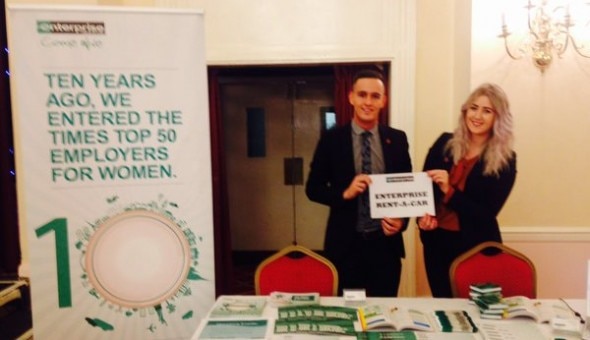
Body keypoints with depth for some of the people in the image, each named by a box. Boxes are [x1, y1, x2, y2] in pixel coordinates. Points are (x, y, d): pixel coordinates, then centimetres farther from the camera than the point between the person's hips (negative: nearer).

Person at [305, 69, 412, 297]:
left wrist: (402, 219, -9)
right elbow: (313, 188, 0)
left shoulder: (397, 139, 3)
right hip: (346, 244, -2)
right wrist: (345, 193, -17)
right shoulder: (332, 139, -3)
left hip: (386, 242, 2)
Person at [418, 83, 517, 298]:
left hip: (476, 246, -3)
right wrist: (423, 216, -13)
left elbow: (488, 213, -13)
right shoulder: (445, 143, 0)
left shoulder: (504, 160, -8)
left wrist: (449, 191, -25)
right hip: (436, 241, 3)